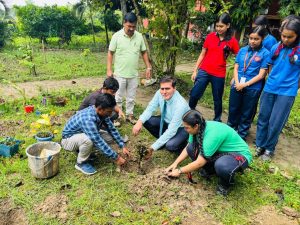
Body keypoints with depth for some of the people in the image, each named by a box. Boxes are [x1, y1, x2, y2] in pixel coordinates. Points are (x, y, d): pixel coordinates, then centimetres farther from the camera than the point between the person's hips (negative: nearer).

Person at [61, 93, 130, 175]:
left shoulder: (101, 112, -15)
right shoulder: (88, 119, -39)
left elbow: (112, 129, -4)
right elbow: (99, 142, -36)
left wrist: (123, 146, -8)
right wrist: (116, 158, -29)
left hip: (83, 135, 7)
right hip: (68, 139, -7)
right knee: (88, 140, -38)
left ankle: (82, 150, 11)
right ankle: (81, 163, -9)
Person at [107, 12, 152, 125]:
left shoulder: (139, 36, 0)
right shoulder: (117, 36, -9)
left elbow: (144, 52, 9)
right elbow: (110, 53, -5)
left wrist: (148, 67, 3)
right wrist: (109, 70, -10)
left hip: (134, 74, 3)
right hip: (120, 73, -3)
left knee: (131, 97, 14)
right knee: (118, 97, 8)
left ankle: (129, 114, 29)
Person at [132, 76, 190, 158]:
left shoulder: (180, 105, -37)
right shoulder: (159, 93, -20)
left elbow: (171, 131, -36)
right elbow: (150, 109, -11)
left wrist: (152, 148, -37)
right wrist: (139, 122, -33)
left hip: (181, 127, -6)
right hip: (167, 121, 6)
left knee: (170, 146, -33)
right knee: (146, 121, -16)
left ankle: (182, 143, 3)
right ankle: (163, 139, 7)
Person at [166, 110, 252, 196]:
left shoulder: (212, 134, -35)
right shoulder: (199, 128, -12)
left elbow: (199, 163, -27)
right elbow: (187, 148, 5)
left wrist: (179, 171, -16)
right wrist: (175, 163, -3)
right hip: (220, 150, 7)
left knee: (221, 166, -40)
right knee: (191, 148, -10)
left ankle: (226, 182, -6)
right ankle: (210, 169, 11)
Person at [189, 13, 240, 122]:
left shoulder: (232, 41, -2)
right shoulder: (210, 36, 2)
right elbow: (202, 54, 8)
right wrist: (195, 70, 5)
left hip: (219, 75, -1)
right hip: (204, 71, 1)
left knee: (217, 99, 12)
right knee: (194, 94, -3)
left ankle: (217, 120, 31)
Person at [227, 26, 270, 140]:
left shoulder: (265, 53, -7)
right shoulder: (242, 50, 4)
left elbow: (261, 74, -9)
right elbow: (235, 68, 6)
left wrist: (245, 84, -13)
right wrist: (237, 83, -9)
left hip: (252, 88, -3)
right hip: (237, 86, 3)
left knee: (246, 114, 9)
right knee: (233, 110, 14)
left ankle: (241, 136, 25)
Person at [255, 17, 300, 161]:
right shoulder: (276, 48, 2)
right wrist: (272, 81, 10)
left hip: (286, 93, -3)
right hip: (269, 89, 4)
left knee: (275, 123, 2)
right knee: (263, 119, 11)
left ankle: (269, 149, 22)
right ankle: (260, 145, 28)